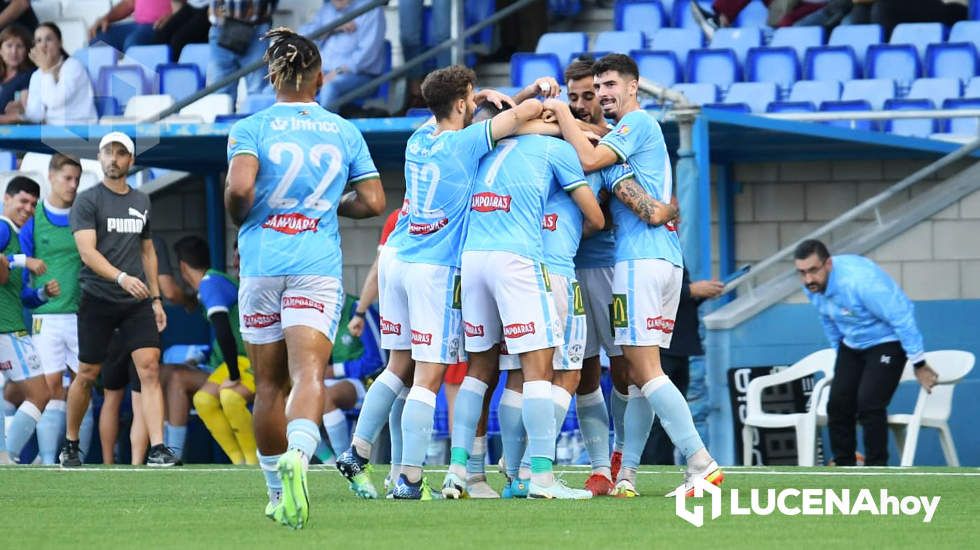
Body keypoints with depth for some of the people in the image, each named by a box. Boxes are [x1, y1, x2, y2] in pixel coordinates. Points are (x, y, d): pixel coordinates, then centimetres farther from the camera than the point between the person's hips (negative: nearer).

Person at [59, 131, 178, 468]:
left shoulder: (141, 202, 14)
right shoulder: (87, 201, -4)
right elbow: (87, 251, -16)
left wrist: (156, 298, 18)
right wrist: (121, 278, -30)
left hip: (137, 302, 4)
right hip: (98, 301, -4)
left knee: (149, 368, -11)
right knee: (87, 375, 4)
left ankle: (157, 450, -17)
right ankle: (70, 446, 22)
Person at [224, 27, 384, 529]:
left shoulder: (250, 129, 1)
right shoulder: (344, 132, 8)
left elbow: (239, 189, -15)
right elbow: (372, 201, 8)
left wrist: (239, 222, 5)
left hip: (261, 264, 0)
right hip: (319, 267, 0)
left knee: (269, 385, 12)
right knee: (308, 374, -14)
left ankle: (278, 491, 22)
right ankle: (297, 456, -43)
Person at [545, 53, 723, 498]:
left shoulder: (638, 122, -4)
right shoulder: (642, 129, 25)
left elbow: (588, 159, -13)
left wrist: (562, 113, -4)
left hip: (641, 257, -10)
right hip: (668, 260, 10)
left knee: (644, 370, -12)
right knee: (639, 371, 7)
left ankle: (701, 463, -18)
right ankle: (626, 474, 7)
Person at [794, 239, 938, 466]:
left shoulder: (859, 280, -34)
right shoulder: (812, 286, -10)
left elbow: (901, 317, -28)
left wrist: (919, 365, -22)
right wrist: (840, 353, 23)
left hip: (886, 342, -7)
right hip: (852, 344, 7)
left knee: (869, 405, -20)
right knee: (838, 405, 0)